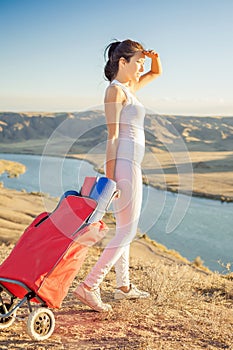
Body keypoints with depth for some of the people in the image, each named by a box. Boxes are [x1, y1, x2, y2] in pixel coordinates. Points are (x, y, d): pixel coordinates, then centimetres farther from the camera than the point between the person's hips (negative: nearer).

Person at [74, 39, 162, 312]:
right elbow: (112, 136, -16)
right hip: (124, 165, -10)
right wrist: (109, 179, -19)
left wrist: (154, 57, 9)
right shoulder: (115, 90, -10)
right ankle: (88, 287, -7)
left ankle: (124, 286, 27)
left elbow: (157, 73, 32)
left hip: (131, 165, 10)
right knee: (127, 232, -7)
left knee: (125, 229, 15)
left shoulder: (129, 88, 16)